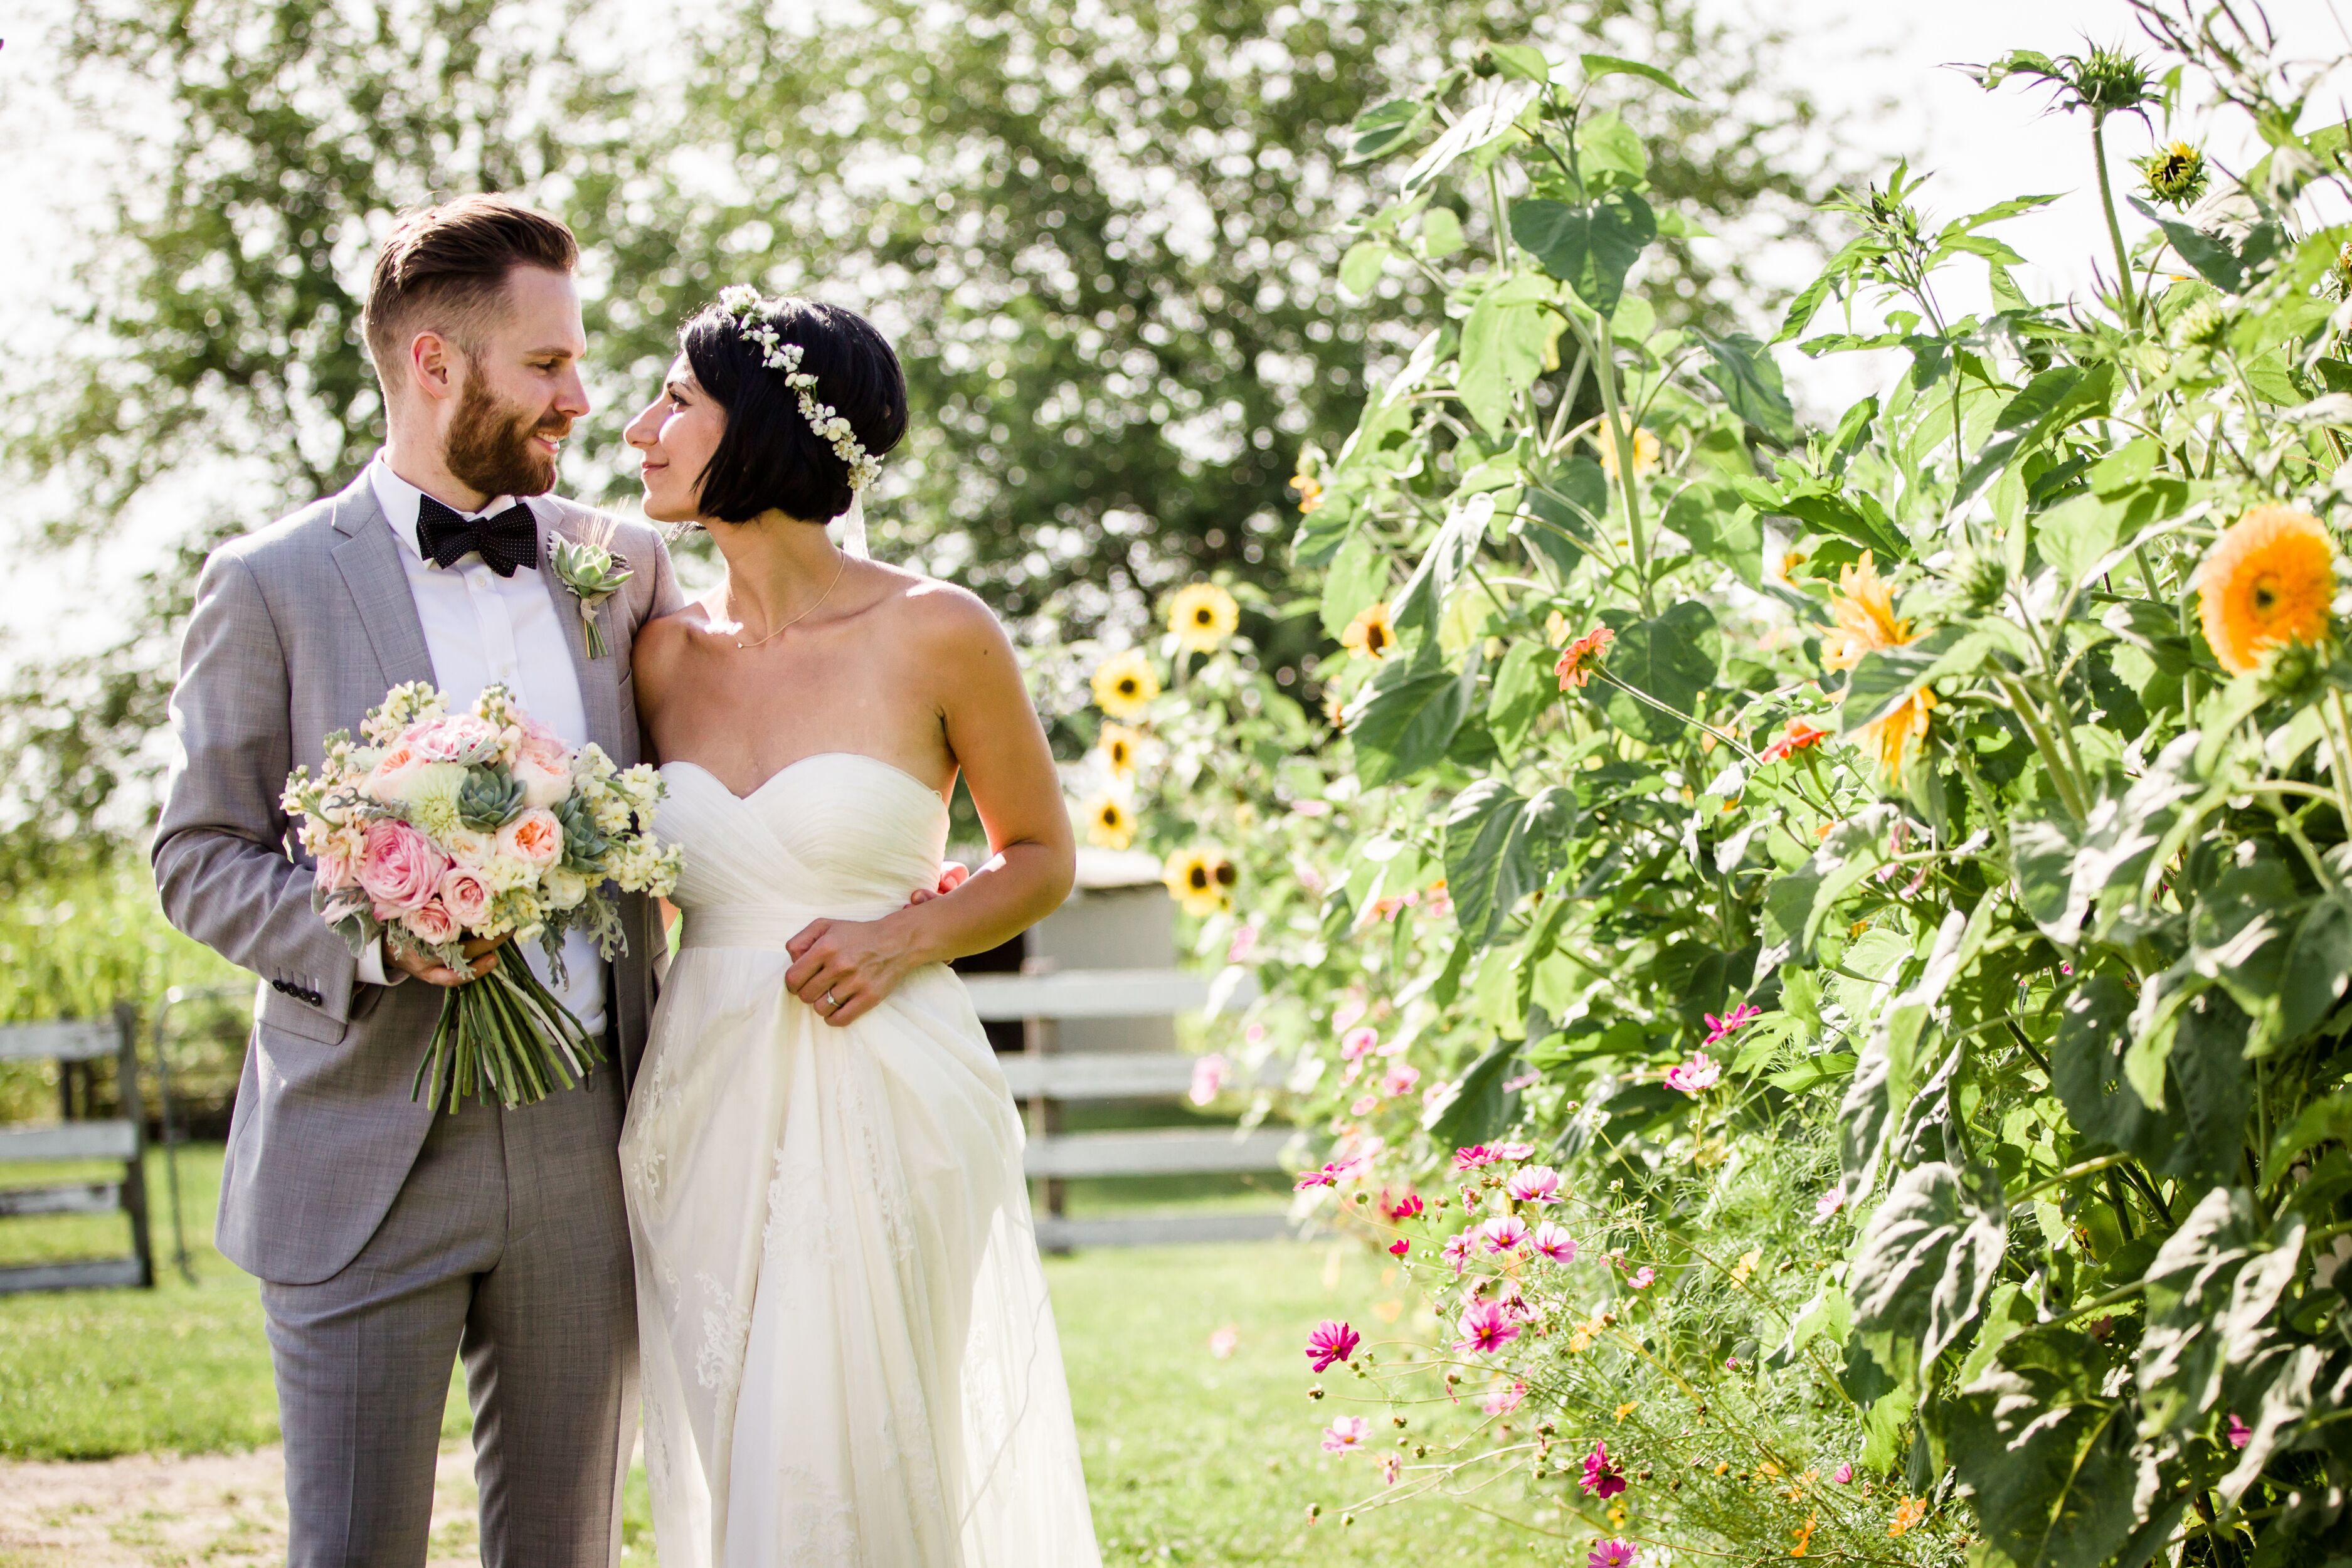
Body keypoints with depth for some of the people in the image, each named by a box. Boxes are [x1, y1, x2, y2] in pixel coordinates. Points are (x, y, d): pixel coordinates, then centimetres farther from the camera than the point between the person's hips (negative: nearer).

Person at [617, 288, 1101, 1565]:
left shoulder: (935, 634, -6)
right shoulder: (665, 653, 6)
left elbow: (1041, 857, 5)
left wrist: (907, 938, -11)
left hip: (886, 1110, -4)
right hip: (705, 1110, 4)